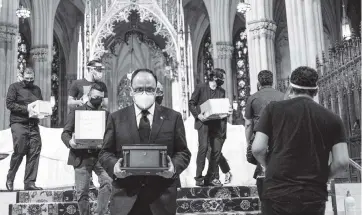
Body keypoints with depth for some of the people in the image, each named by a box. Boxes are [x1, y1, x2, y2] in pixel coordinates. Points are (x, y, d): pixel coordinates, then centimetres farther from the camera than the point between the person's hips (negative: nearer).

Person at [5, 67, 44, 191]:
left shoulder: (37, 89, 20)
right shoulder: (15, 87, 5)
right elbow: (9, 104, -4)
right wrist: (26, 108, -14)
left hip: (33, 125, 4)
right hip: (18, 124, -4)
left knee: (35, 152, -5)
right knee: (19, 152, -7)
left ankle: (29, 182, 0)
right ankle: (10, 179, 14)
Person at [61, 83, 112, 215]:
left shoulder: (106, 114, 15)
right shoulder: (76, 112, 9)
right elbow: (65, 133, 5)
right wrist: (69, 141, -17)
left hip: (100, 156, 1)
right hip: (81, 157, -1)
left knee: (108, 182, -20)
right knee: (81, 192, 2)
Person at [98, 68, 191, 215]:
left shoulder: (173, 117, 4)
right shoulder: (116, 118, 6)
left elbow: (183, 152, 5)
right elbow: (106, 152, 7)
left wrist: (174, 167, -15)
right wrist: (114, 166, -13)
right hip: (125, 197, 1)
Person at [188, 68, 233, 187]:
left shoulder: (221, 91, 15)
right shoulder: (200, 88, 2)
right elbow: (191, 103, 1)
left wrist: (228, 110, -1)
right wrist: (198, 115, -13)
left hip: (217, 124, 4)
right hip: (203, 123, -4)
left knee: (216, 150, -1)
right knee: (203, 147, -14)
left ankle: (212, 178, 10)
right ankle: (199, 178, -6)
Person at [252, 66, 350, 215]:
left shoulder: (274, 109, 0)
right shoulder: (332, 119, 3)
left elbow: (258, 149, -6)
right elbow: (342, 161, -4)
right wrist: (322, 177, 14)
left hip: (278, 194, -1)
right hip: (314, 197, 2)